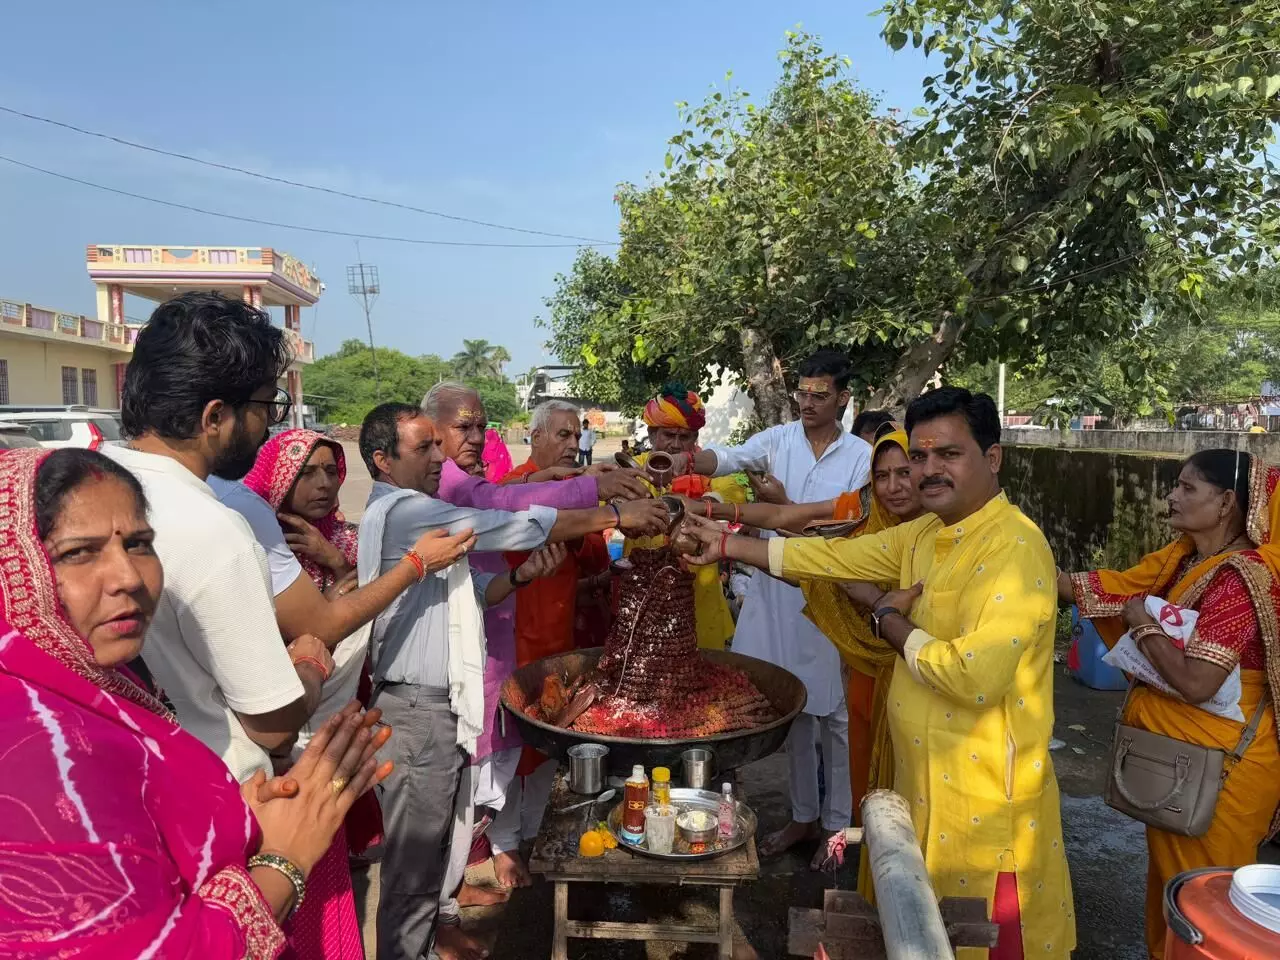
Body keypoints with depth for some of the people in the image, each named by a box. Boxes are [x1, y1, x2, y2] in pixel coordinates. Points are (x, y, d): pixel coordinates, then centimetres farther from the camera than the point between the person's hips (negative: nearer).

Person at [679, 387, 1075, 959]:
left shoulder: (1016, 548, -22)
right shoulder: (925, 535, 5)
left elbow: (974, 676, -31)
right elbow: (833, 557, 8)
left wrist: (890, 621, -15)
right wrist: (727, 544, 3)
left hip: (983, 799, -8)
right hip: (926, 784, 8)